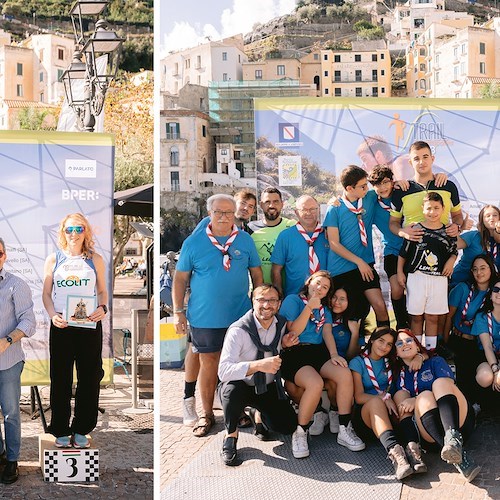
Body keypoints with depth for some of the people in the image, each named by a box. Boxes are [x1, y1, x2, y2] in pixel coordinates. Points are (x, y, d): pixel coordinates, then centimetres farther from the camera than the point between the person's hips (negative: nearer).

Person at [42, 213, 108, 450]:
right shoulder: (53, 259, 7)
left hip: (89, 324, 1)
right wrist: (52, 314, -11)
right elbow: (46, 293, 7)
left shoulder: (95, 259, 8)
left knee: (89, 377, 4)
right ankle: (61, 431, 16)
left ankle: (81, 430, 17)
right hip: (61, 325, 0)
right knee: (60, 379, 4)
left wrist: (102, 308, -10)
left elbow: (102, 291, 11)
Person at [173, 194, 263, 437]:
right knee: (208, 363, 5)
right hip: (204, 317, -2)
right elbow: (180, 278, 1)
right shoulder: (193, 242, -3)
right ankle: (207, 414, 19)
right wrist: (178, 311, -2)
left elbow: (257, 274, 10)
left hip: (240, 315, 2)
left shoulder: (245, 241, 2)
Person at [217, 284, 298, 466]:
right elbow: (224, 371, -33)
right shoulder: (238, 330, -23)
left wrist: (285, 342, -6)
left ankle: (262, 415, 22)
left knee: (288, 426, -13)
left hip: (269, 387, 5)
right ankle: (231, 436, -12)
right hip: (240, 387, -5)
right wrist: (259, 365, -44)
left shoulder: (282, 324, -4)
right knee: (232, 388, -39)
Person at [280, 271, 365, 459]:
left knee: (345, 374, -26)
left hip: (318, 352, 5)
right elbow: (293, 332, -3)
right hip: (294, 353, -5)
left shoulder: (324, 309, 26)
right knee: (315, 383, -35)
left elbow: (327, 333, 10)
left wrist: (333, 354, -9)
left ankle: (344, 431, -16)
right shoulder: (293, 300, 7)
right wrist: (309, 307, -10)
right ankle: (299, 434, -16)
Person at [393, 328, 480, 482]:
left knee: (440, 382, -23)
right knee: (425, 395, -28)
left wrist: (416, 400, -15)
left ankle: (453, 437, -49)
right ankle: (459, 455, -47)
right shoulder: (399, 375, 21)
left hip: (460, 421, -1)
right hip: (428, 432, 1)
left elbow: (448, 387, -2)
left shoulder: (435, 362, 16)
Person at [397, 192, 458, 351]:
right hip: (416, 277, -1)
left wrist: (451, 261, -3)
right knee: (416, 316, 6)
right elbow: (403, 252, 3)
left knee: (432, 317, 7)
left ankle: (431, 349, 15)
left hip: (439, 279, 1)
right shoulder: (416, 229, -2)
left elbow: (454, 251, 17)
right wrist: (400, 272, 1)